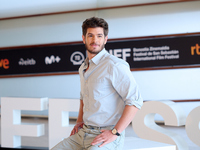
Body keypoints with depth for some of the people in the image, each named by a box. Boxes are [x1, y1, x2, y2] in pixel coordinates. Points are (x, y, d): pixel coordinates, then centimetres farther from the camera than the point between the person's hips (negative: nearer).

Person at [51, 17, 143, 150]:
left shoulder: (114, 65, -12)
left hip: (106, 137, -7)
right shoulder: (83, 68, 15)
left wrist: (115, 132, -20)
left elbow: (135, 100, -18)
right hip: (83, 133, 8)